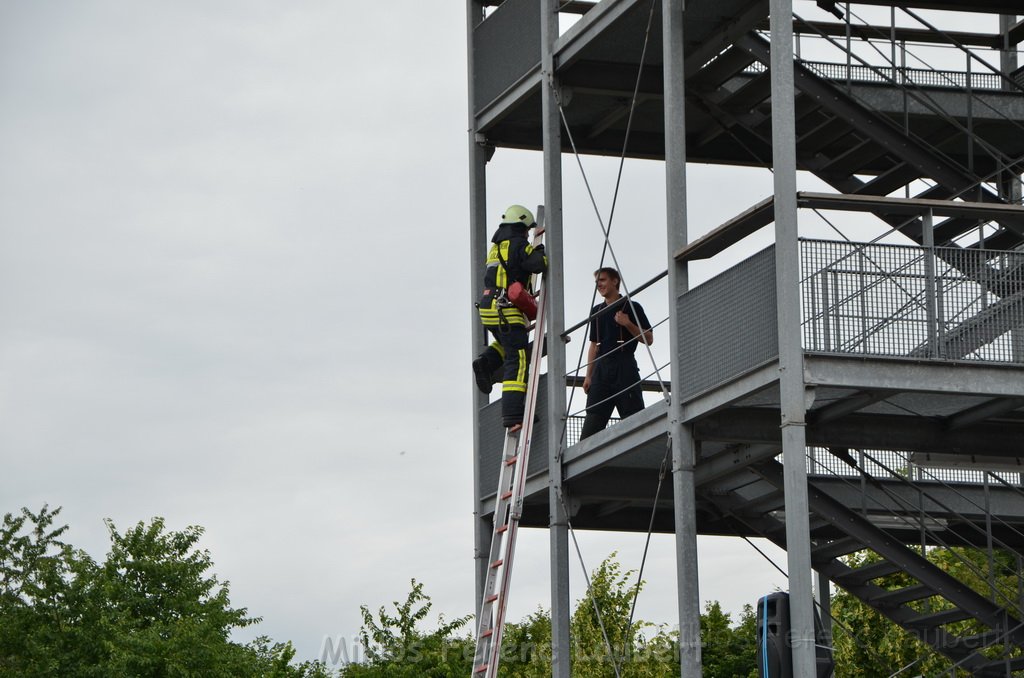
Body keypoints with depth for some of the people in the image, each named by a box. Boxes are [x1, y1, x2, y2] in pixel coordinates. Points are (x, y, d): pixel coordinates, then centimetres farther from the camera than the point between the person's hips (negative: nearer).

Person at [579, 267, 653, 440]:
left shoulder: (631, 307, 3)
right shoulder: (597, 311, 20)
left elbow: (648, 339, 0)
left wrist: (628, 324, -14)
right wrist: (589, 375, 14)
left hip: (624, 367, -5)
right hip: (601, 368, 5)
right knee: (592, 421, -4)